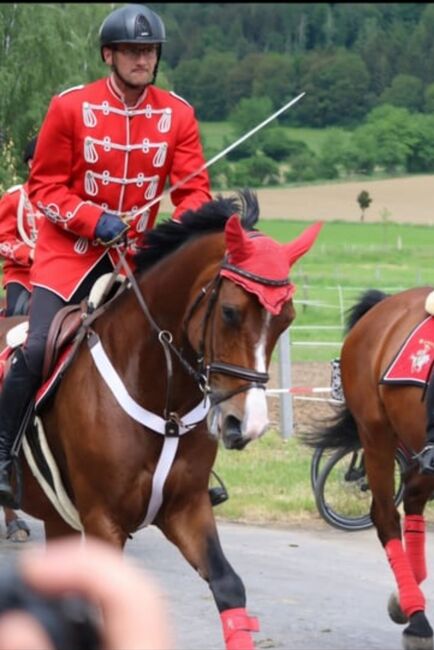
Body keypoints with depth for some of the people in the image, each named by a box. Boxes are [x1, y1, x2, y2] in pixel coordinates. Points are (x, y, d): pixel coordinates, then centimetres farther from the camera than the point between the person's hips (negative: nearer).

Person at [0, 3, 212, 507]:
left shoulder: (177, 115, -3)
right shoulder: (71, 107, -10)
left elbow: (193, 189, -2)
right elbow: (44, 186, -6)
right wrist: (94, 220, -20)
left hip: (137, 254, 3)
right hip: (70, 251, -3)